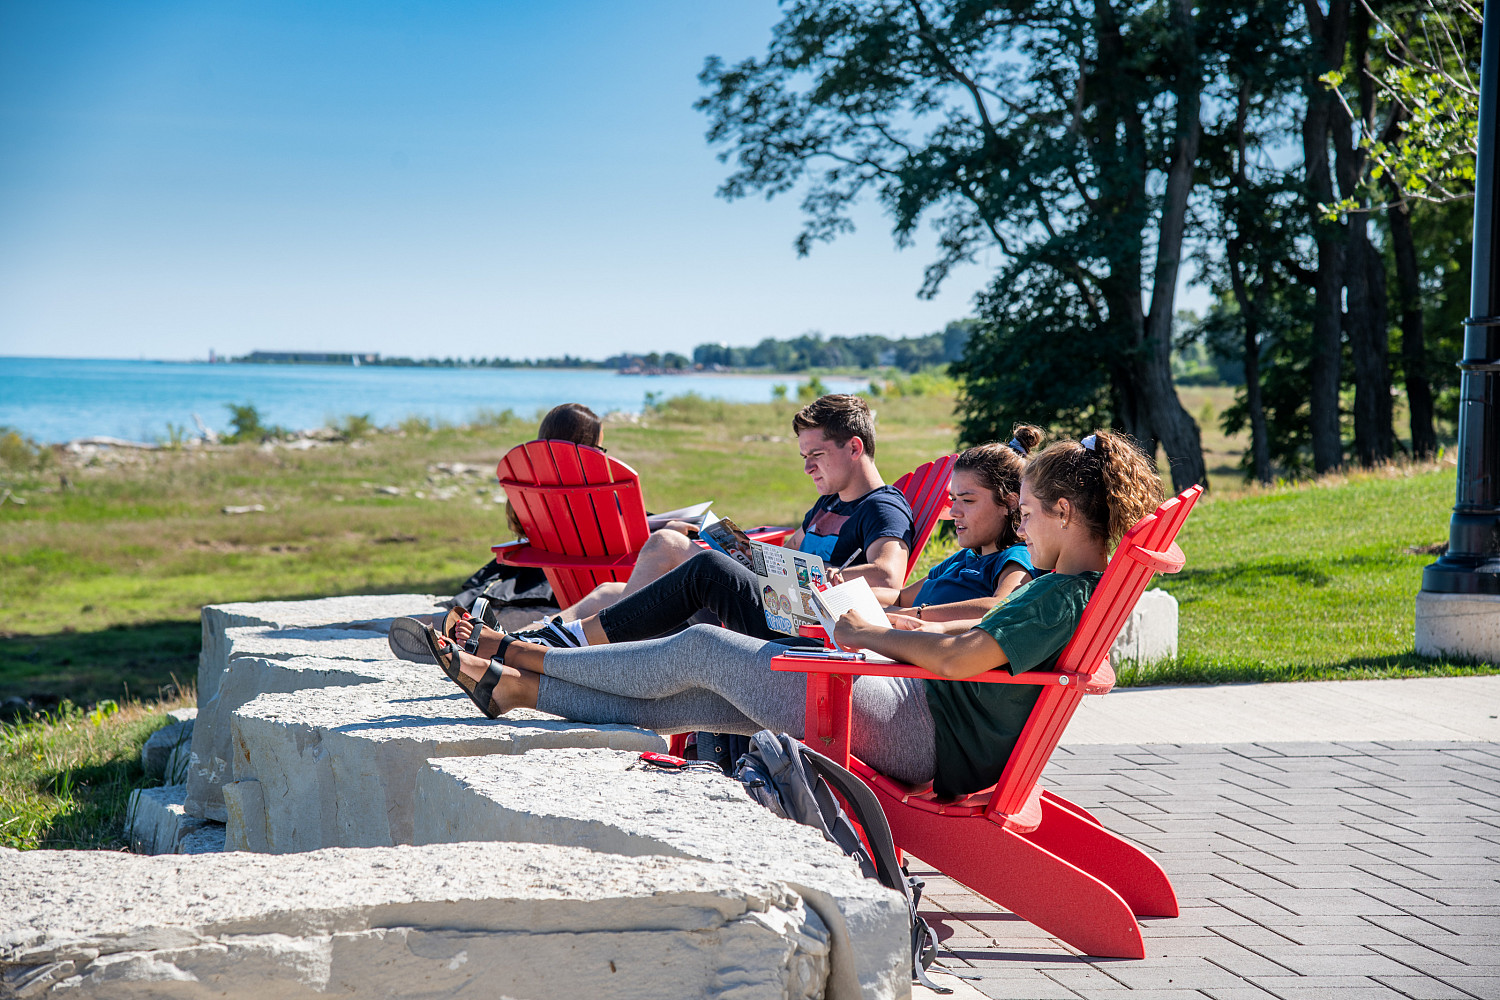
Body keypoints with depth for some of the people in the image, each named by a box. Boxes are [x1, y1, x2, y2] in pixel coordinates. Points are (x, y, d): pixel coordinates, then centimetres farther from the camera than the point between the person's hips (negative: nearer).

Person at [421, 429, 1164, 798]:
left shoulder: (1062, 595, -18)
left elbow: (961, 656, -28)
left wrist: (869, 635, -13)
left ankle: (517, 660, 8)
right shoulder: (1084, 589, 13)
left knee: (699, 650, -4)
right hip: (929, 735, 10)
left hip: (919, 734, -10)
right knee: (695, 699, 7)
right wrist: (906, 630, 19)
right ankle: (515, 688, 13)